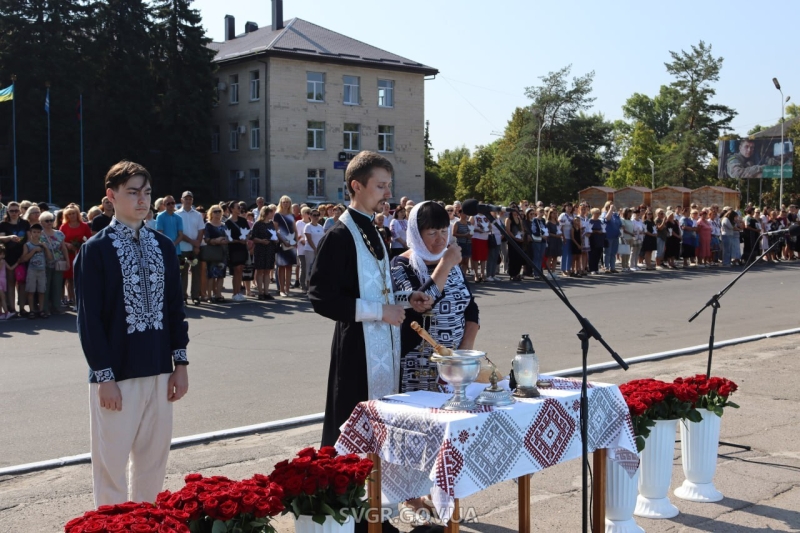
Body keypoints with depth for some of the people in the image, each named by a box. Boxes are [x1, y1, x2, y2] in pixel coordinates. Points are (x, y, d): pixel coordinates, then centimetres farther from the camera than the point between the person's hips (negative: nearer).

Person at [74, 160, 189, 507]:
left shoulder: (164, 246, 9)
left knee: (154, 459, 13)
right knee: (111, 463, 3)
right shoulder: (95, 249, -7)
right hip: (117, 374, -5)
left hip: (159, 371, 5)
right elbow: (89, 319, -9)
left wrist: (180, 362, 6)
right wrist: (104, 376, -13)